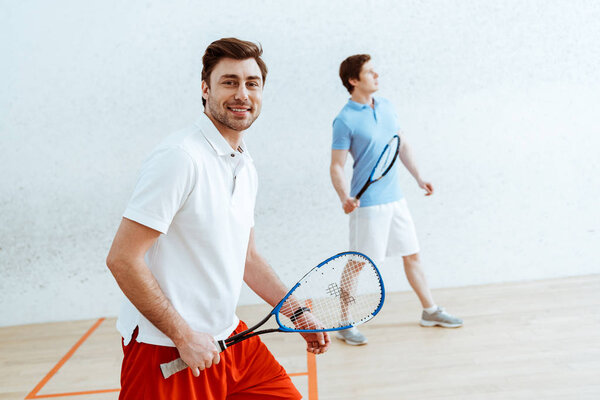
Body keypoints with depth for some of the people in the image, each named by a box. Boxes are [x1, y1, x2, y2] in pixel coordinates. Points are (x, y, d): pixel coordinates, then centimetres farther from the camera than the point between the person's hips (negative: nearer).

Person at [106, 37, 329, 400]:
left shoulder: (245, 166, 9)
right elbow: (122, 259, -21)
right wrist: (185, 336, -18)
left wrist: (299, 313, 15)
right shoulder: (180, 157, -19)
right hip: (167, 353, -8)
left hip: (229, 336, 8)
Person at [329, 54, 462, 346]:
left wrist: (418, 177, 14)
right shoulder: (345, 120, -12)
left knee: (412, 255, 16)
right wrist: (344, 197, -29)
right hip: (367, 204, -7)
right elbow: (336, 166, -13)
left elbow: (402, 146, 18)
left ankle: (430, 311, 31)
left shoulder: (386, 106, 9)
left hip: (395, 199, 7)